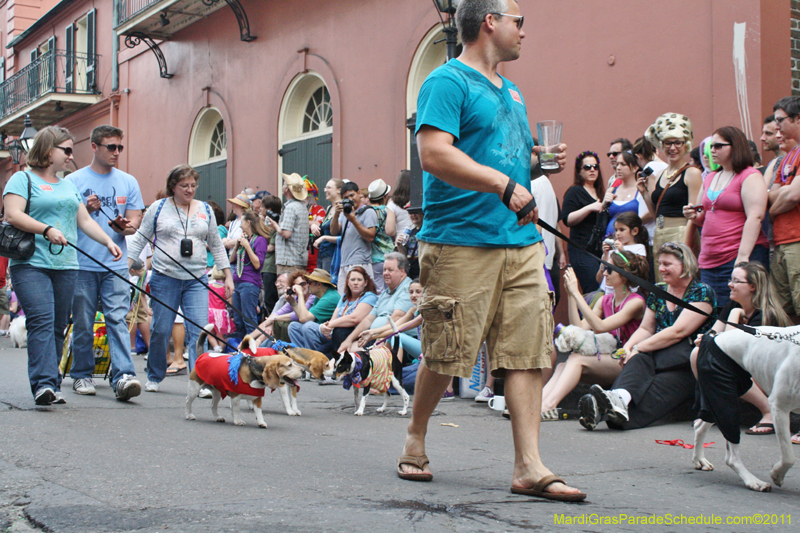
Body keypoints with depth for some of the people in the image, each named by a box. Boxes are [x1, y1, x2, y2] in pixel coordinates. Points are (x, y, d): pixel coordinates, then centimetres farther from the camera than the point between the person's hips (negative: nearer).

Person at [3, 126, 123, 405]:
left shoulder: (68, 185, 23)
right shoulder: (23, 179, 3)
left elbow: (85, 220, 23)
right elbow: (12, 215, -10)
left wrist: (108, 241, 8)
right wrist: (47, 230, -21)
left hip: (66, 266, 6)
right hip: (31, 264, -6)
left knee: (58, 326, 3)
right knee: (41, 321, -17)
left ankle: (50, 385, 7)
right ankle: (44, 383, -22)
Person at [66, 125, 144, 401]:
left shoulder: (128, 182, 11)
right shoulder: (74, 180, 4)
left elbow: (135, 219, 10)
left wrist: (126, 225, -13)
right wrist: (85, 210, -14)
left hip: (115, 264, 1)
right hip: (82, 264, -1)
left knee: (118, 319, -9)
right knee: (83, 323, 5)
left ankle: (123, 376, -16)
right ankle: (82, 375, 18)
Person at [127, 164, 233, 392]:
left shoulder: (205, 210, 11)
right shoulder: (158, 208, 4)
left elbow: (216, 245, 17)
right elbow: (140, 240, 7)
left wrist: (228, 275, 12)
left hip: (196, 280, 2)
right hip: (165, 278, -1)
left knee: (200, 330, -11)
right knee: (161, 330, 3)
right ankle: (154, 377, 23)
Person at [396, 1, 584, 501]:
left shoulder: (512, 93, 22)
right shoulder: (448, 81, -5)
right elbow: (434, 154, -19)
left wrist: (538, 160, 11)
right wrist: (504, 184, -23)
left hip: (522, 241, 8)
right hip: (462, 241, -8)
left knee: (528, 353, 0)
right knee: (444, 356, 0)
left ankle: (529, 466, 2)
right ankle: (415, 438, 22)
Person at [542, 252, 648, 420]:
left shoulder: (636, 302, -8)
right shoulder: (605, 301, 16)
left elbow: (599, 326, -21)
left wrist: (576, 293, -20)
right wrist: (571, 295, -3)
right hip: (608, 358, 7)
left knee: (577, 359, -27)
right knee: (563, 366, -18)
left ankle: (548, 405, -40)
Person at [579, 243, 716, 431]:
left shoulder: (702, 292, -3)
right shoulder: (658, 291, 20)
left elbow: (677, 332, -14)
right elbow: (645, 328, 15)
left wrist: (638, 349, -18)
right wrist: (628, 347, -7)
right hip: (659, 356, 5)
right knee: (638, 361, -30)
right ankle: (622, 397, -59)